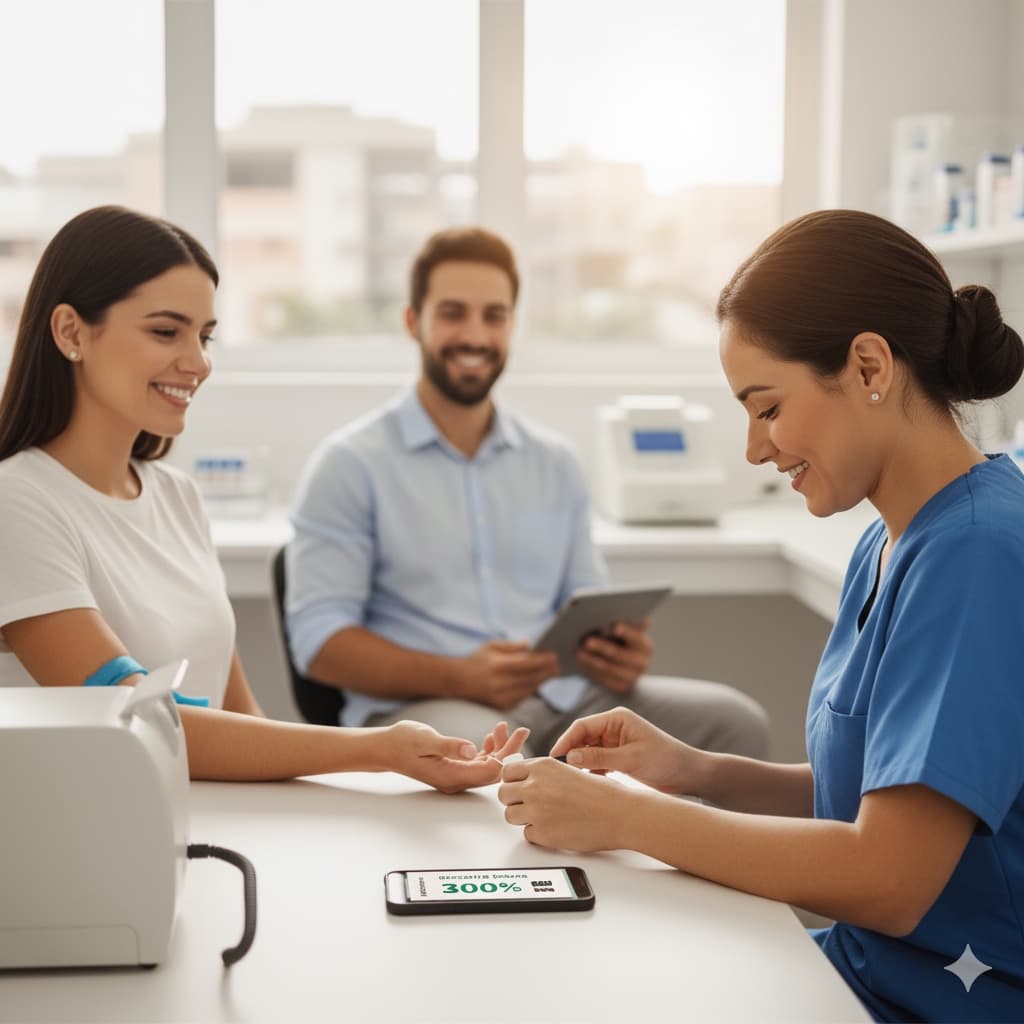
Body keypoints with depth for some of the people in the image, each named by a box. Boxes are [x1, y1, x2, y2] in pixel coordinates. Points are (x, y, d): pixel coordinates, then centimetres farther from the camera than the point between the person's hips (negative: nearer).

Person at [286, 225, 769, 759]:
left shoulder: (556, 462, 18)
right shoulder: (350, 464, 3)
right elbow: (319, 640, -5)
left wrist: (616, 652, -5)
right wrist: (459, 678, -21)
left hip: (558, 699, 5)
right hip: (419, 707, -5)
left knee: (731, 720, -20)